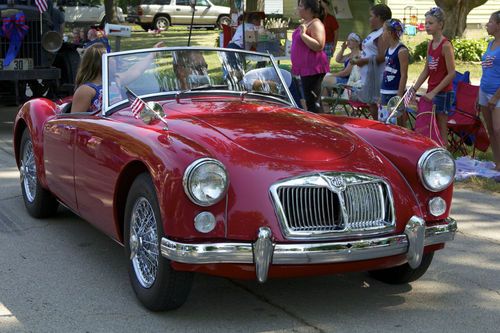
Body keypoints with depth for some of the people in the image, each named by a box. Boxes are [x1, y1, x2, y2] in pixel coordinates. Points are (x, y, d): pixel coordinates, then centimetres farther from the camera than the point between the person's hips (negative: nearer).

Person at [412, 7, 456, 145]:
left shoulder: (446, 45, -14)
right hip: (431, 92, 7)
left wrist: (434, 92, -17)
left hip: (443, 92, -7)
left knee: (441, 128, -2)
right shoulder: (430, 44, 9)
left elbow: (451, 74, -16)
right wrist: (414, 89, 7)